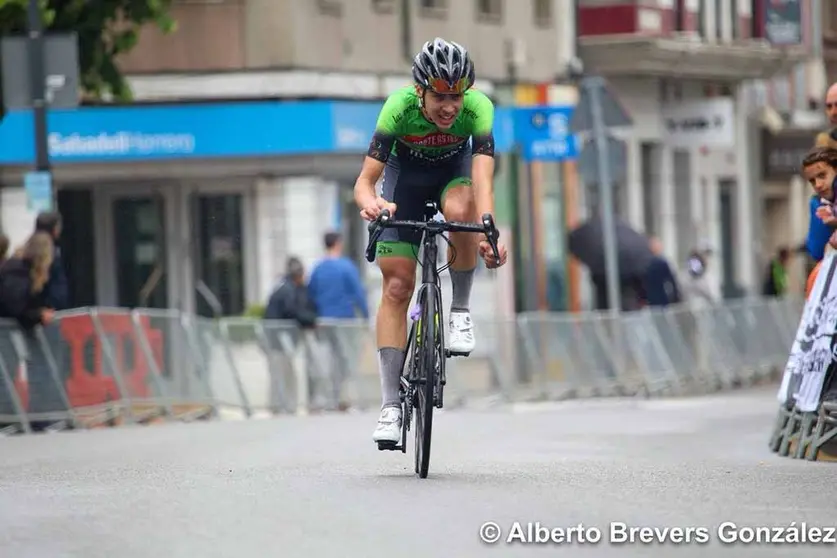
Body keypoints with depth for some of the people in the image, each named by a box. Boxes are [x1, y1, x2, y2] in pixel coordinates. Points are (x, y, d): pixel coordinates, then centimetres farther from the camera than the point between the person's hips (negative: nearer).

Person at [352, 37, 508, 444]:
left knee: (459, 210, -37)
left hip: (454, 169, 0)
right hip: (405, 171, 0)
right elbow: (364, 181, -35)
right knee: (397, 285, -9)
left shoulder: (478, 107, -33)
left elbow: (482, 180, -43)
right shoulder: (399, 107, -33)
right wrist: (371, 204, -58)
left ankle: (460, 310, -13)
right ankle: (391, 406, -6)